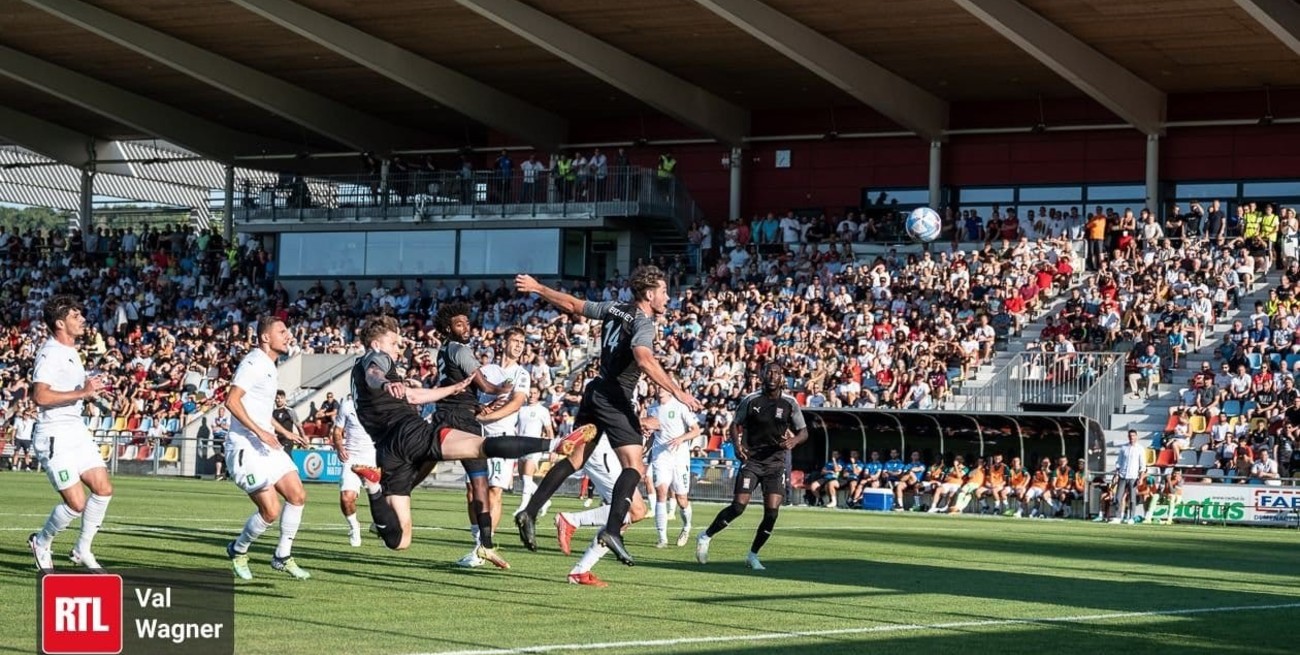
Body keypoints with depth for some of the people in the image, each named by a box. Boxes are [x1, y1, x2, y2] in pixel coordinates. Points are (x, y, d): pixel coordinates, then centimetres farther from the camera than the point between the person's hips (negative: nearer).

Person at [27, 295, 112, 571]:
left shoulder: (71, 352, 16)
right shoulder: (50, 353, -16)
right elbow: (40, 395, -29)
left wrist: (89, 388, 13)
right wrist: (82, 393, -27)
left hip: (76, 430, 9)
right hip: (54, 436, -9)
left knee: (103, 489, 1)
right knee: (76, 503, -10)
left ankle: (83, 549, 15)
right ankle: (42, 543, 16)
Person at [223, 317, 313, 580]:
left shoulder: (268, 366, 17)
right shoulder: (254, 363, -14)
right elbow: (232, 401, -23)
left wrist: (284, 432, 26)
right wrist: (260, 432, -27)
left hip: (266, 445, 10)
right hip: (246, 448, -10)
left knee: (297, 496, 5)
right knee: (271, 511, -12)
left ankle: (283, 556, 17)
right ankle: (238, 551, 13)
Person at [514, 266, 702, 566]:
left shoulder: (614, 309, 10)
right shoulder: (643, 322, -13)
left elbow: (571, 305, 20)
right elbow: (644, 360, -32)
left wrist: (537, 287, 34)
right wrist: (678, 392, -35)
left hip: (595, 392, 8)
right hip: (615, 398, -8)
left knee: (575, 459, 15)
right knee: (633, 465, -11)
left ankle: (530, 513, 12)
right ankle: (612, 530, -26)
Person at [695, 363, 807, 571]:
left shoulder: (789, 404, 0)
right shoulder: (750, 400, -2)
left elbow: (803, 432, 5)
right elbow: (736, 425, 9)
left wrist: (793, 441, -17)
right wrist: (737, 443, -11)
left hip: (776, 462, 2)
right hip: (751, 459, -2)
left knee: (772, 512, -9)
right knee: (738, 506, -13)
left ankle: (753, 555, 8)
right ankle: (706, 537, 8)